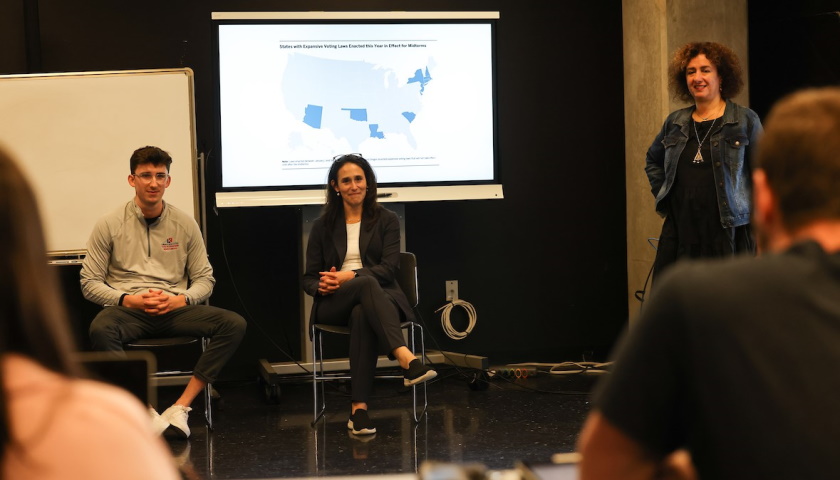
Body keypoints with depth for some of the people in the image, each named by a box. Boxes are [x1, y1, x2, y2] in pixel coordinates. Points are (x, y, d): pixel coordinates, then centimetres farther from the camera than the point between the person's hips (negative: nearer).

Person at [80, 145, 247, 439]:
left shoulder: (185, 224, 9)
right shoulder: (110, 225, 3)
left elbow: (205, 279, 12)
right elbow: (90, 283, 2)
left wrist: (179, 300, -10)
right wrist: (129, 300, -15)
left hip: (175, 309, 2)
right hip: (127, 310, -2)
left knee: (234, 324, -24)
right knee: (100, 329, -38)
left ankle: (181, 406, -22)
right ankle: (146, 412, -30)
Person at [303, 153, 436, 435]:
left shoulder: (386, 220, 12)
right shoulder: (323, 226, 16)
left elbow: (389, 268, -2)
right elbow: (309, 278, 13)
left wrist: (349, 276, -18)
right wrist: (322, 285, -14)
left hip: (380, 297, 0)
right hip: (333, 305, 0)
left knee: (362, 315, -41)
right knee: (367, 283, -38)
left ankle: (359, 408, -50)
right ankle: (407, 360, -59)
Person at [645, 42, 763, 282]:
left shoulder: (745, 120, 0)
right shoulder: (675, 122, 12)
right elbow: (652, 161, 30)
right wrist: (662, 194, 17)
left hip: (727, 235, -4)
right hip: (679, 233, 4)